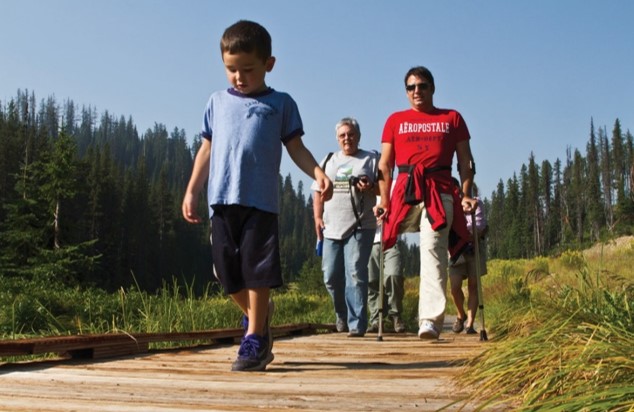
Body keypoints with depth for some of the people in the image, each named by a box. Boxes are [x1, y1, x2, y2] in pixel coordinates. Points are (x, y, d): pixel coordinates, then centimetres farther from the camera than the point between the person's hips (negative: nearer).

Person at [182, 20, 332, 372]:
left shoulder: (281, 104, 8)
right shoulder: (218, 102, 16)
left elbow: (295, 147, 7)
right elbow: (207, 149, 18)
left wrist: (318, 173, -11)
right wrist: (192, 191, 12)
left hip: (261, 199, -3)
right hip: (222, 199, 3)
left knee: (258, 267, -6)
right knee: (227, 268, 5)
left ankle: (254, 337, 3)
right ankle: (258, 314, 30)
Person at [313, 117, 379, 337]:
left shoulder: (371, 159, 9)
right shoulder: (329, 161, 19)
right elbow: (318, 191, 17)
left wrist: (370, 188, -17)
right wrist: (317, 217, 5)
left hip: (360, 228, -4)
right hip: (331, 228, 4)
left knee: (355, 274, -13)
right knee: (331, 276, 4)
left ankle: (356, 324, -9)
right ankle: (342, 315, 26)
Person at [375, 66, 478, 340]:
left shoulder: (452, 118, 15)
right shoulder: (395, 120, 16)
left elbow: (465, 161, 12)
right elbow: (384, 165, 11)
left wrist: (466, 194, -2)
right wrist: (384, 200, -1)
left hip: (440, 192, -1)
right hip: (404, 191, 2)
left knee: (432, 250, -13)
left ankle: (431, 320, -15)